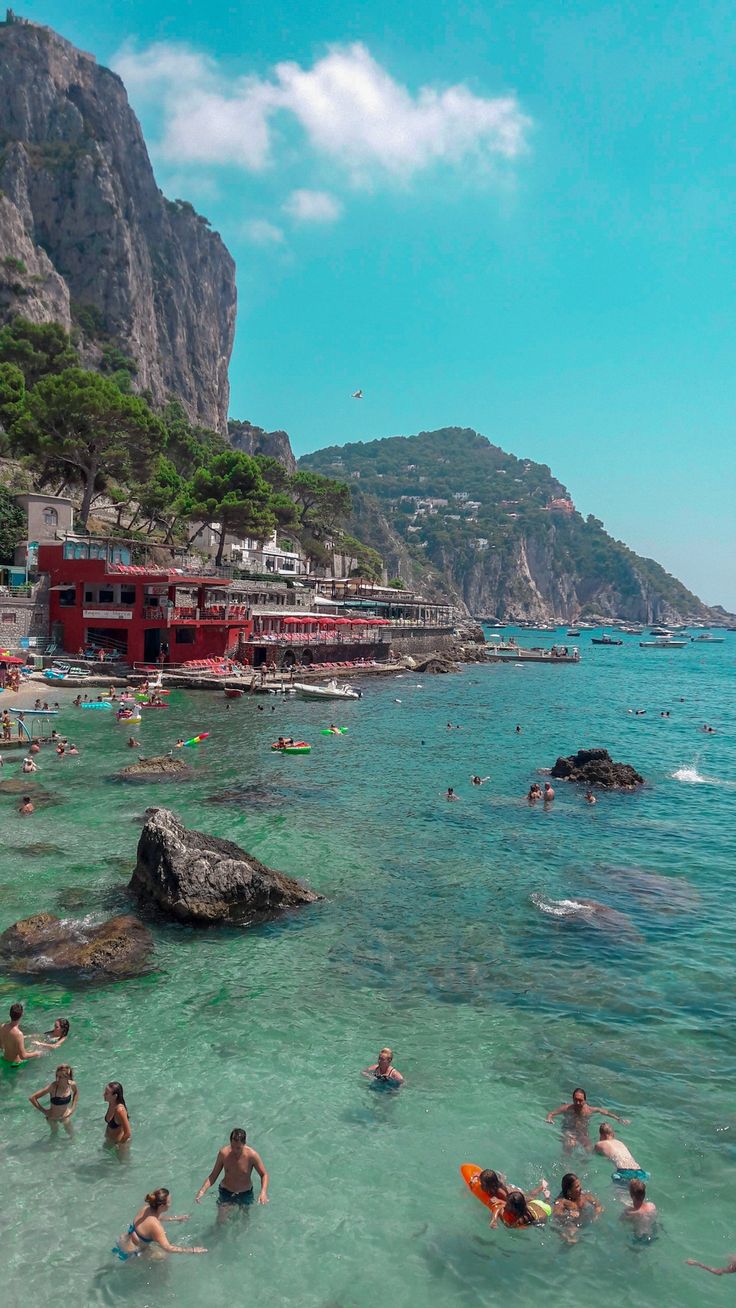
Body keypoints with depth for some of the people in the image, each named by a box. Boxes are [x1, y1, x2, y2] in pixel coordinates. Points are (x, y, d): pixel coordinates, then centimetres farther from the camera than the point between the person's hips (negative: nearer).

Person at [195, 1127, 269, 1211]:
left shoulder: (252, 1155, -25)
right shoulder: (223, 1153, -20)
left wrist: (263, 1192, -30)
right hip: (225, 1192, 0)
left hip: (245, 1194, 0)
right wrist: (202, 1190, -24)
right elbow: (213, 1176, -9)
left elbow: (264, 1175, -13)